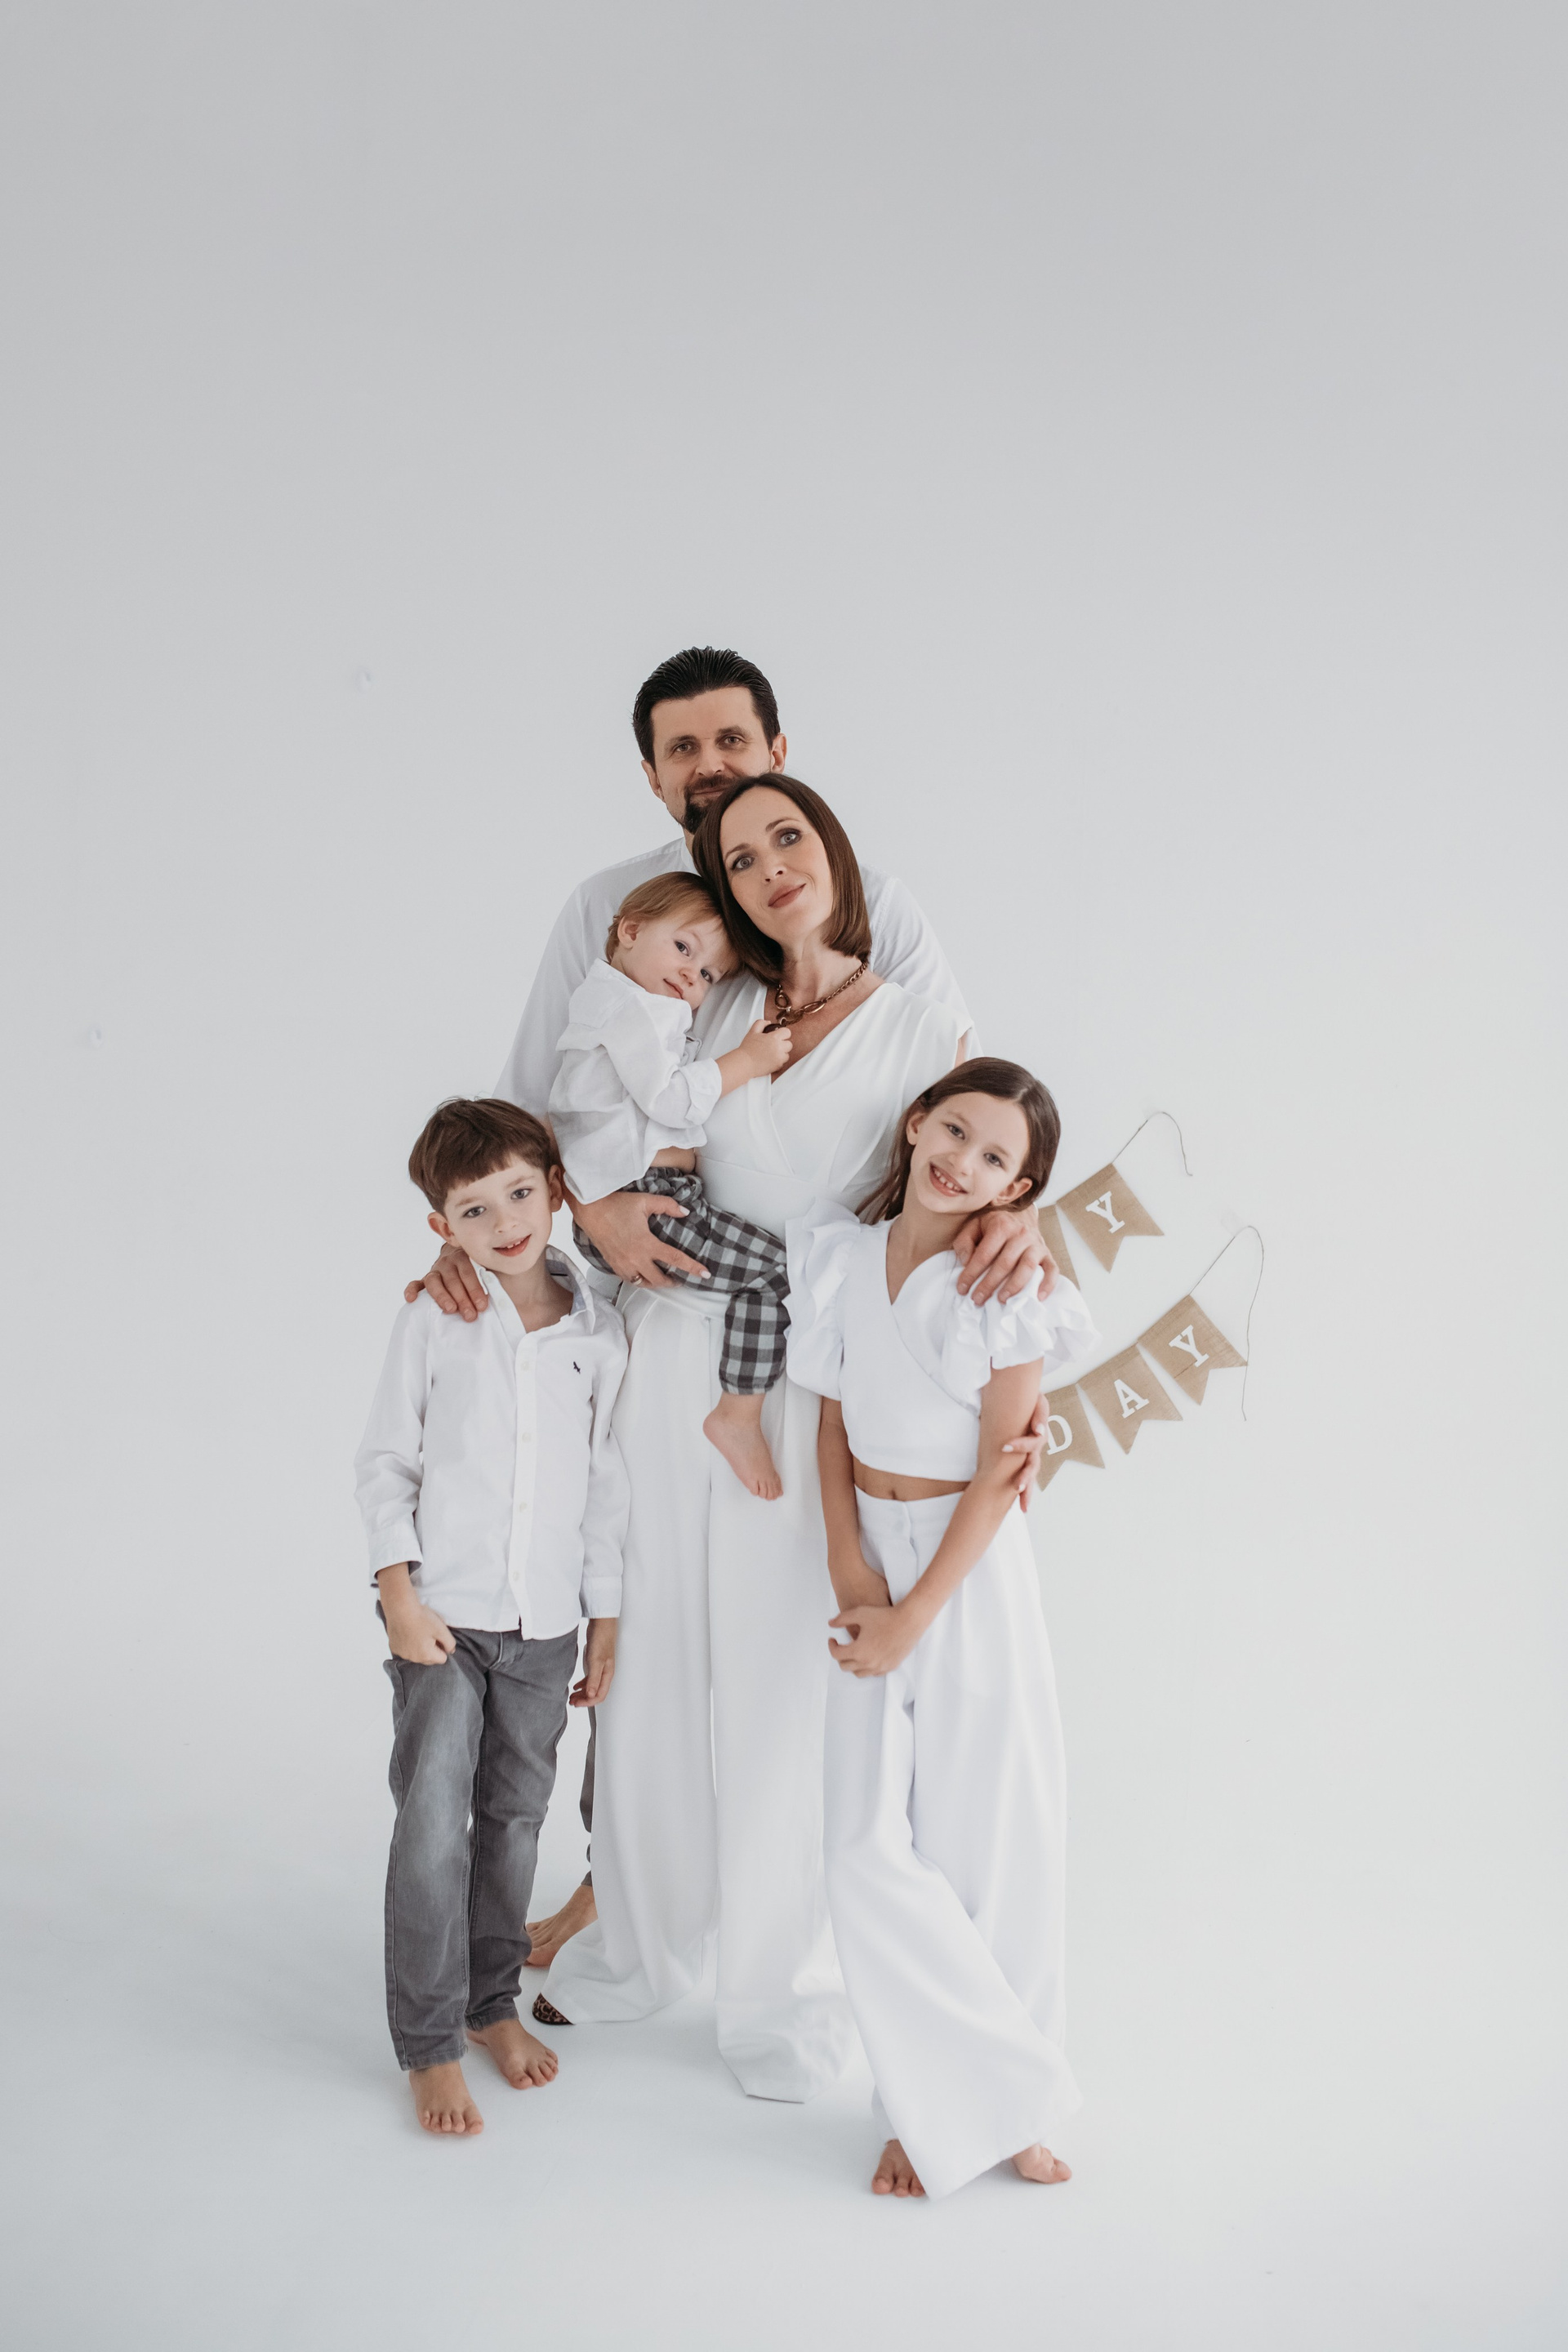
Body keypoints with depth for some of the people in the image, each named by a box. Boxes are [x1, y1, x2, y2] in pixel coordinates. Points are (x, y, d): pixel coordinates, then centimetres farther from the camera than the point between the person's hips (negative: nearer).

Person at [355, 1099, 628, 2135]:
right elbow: (385, 1461, -1)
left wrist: (606, 1618, 9)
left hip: (545, 1620, 3)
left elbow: (605, 1482, 7)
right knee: (433, 1825, -5)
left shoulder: (601, 1331, 0)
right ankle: (430, 2046, 7)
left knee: (515, 1818, 13)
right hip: (443, 1613, -2)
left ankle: (493, 2002, 31)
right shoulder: (435, 1320, -5)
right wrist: (400, 1595, -9)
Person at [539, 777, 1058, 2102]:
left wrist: (1022, 1222, -22)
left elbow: (983, 1183, -2)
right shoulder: (716, 1021, 8)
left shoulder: (926, 1037, -1)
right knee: (652, 1667, 13)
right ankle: (642, 1945, 35)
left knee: (784, 1688, 4)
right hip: (671, 1360, 4)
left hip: (809, 1388, -3)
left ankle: (789, 1988, 25)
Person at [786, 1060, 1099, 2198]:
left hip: (974, 1572, -3)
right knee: (871, 1852, -1)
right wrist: (847, 1561, -7)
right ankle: (940, 2107, 16)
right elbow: (834, 1421, 6)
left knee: (989, 1843, 4)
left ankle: (988, 2103, 23)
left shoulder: (1008, 1288, -10)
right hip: (873, 1559, 3)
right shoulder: (840, 1255, 1)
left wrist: (911, 1619, -14)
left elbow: (997, 1473, -11)